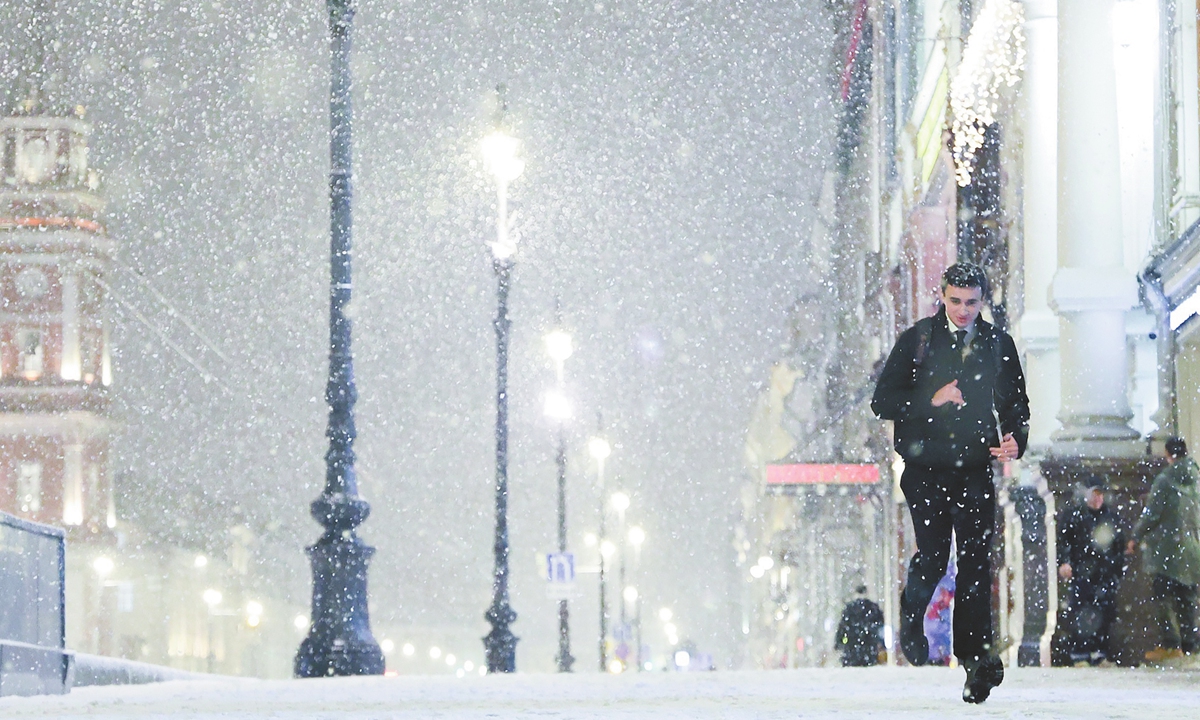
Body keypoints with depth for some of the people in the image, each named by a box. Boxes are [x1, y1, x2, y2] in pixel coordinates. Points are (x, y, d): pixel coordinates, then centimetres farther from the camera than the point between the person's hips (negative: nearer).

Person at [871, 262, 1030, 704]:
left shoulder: (998, 345, 11)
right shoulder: (916, 340, 4)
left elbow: (1015, 404, 18)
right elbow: (883, 402, 1)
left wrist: (1015, 442, -2)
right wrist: (932, 401, -13)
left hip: (975, 469, 2)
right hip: (926, 469, -2)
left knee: (976, 564, -6)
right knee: (933, 557, -12)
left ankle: (975, 658, -3)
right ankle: (912, 616, 19)